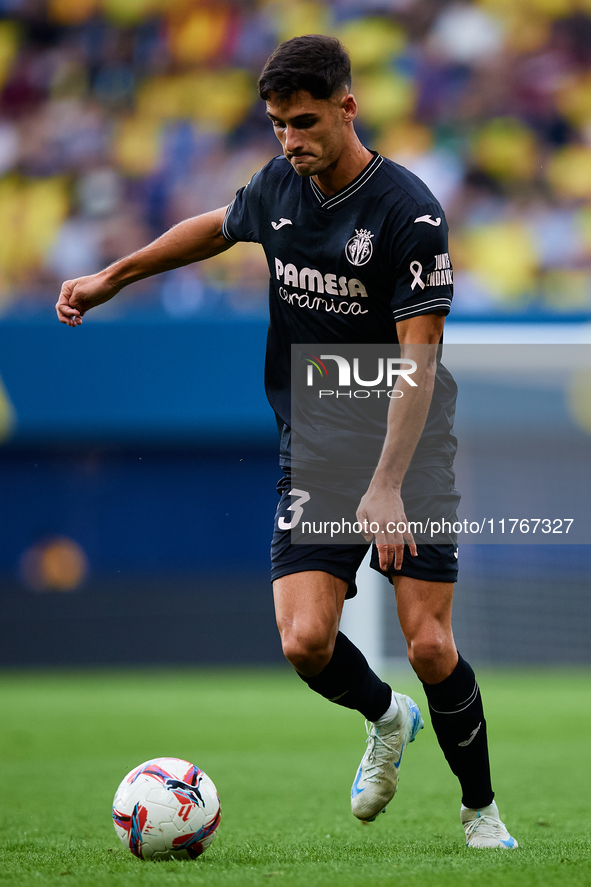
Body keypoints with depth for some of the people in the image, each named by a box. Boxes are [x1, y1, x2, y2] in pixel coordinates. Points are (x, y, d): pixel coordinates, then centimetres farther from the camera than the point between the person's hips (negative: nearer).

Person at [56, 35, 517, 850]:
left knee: (429, 645, -11)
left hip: (408, 448, -4)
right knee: (306, 642, -12)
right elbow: (218, 228, 27)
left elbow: (418, 360, -20)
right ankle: (387, 722, 22)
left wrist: (388, 486, -27)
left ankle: (481, 810, 12)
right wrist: (111, 278, 29)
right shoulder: (278, 187, 2)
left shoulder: (408, 210, -16)